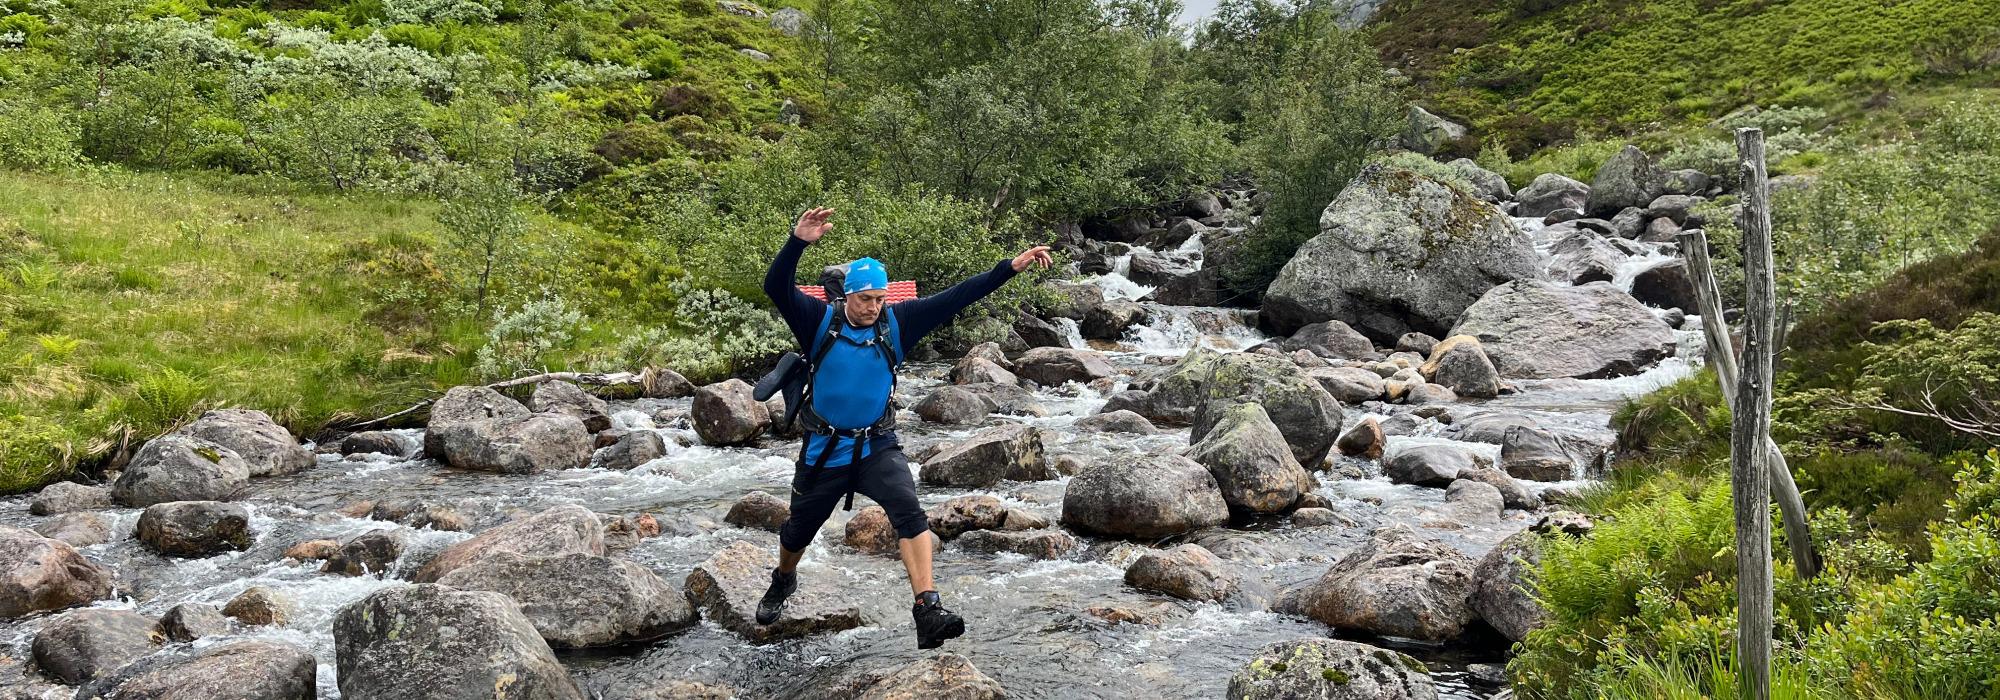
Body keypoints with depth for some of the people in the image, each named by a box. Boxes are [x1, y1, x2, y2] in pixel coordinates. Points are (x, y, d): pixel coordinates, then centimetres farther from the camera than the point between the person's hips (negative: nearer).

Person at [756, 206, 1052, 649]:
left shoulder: (896, 323, -4)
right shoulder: (820, 321, -10)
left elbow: (955, 298, -8)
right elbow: (776, 287, -25)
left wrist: (1011, 268, -15)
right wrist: (798, 242, -43)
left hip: (877, 446, 1)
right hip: (823, 450, 0)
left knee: (910, 511, -24)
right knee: (799, 529, 17)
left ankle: (928, 613, -30)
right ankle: (783, 582, 51)